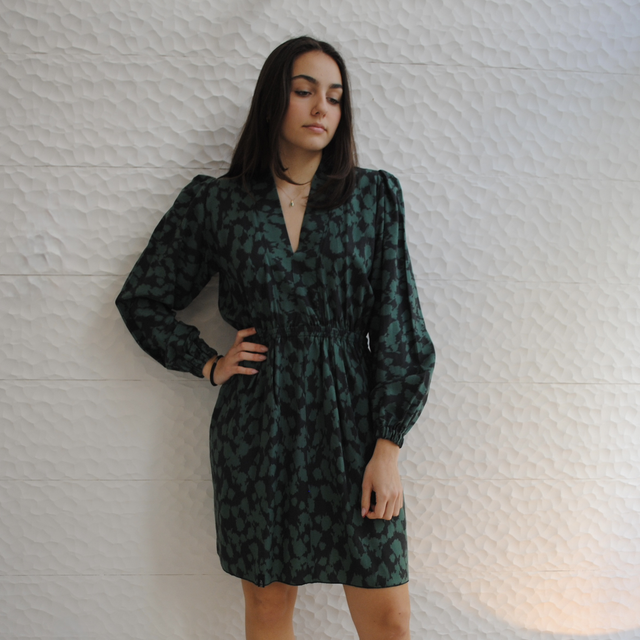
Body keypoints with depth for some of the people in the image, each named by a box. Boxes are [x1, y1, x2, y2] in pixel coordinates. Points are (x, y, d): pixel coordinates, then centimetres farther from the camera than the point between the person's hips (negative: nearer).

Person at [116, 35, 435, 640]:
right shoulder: (216, 202, 3)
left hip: (352, 420, 0)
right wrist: (209, 363, 2)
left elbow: (397, 324, -1)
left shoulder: (374, 196, 3)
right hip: (256, 426, 0)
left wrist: (388, 448, -6)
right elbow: (142, 299, 14)